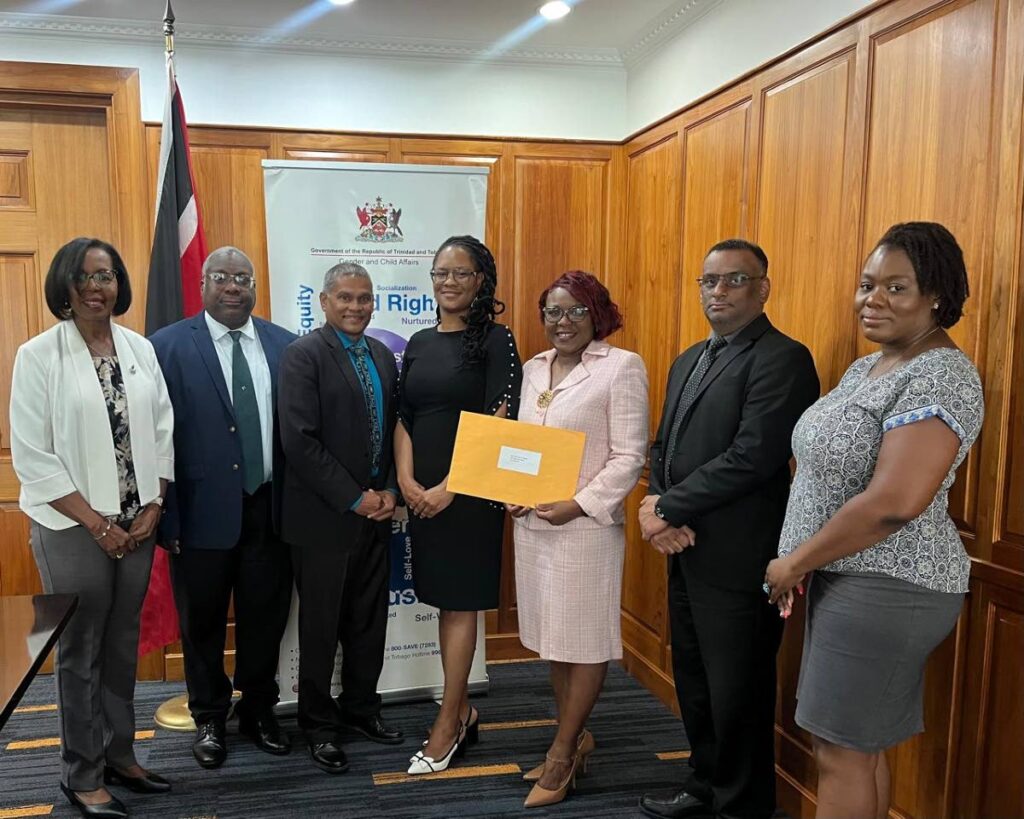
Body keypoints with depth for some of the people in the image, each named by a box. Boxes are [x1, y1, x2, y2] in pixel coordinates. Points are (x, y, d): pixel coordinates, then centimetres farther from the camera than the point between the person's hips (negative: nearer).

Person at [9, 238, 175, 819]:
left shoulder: (140, 349, 4)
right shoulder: (39, 355, -8)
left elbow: (164, 432, 7)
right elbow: (32, 456, -10)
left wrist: (153, 509, -2)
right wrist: (97, 524, -11)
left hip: (137, 525, 4)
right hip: (74, 528, -4)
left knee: (123, 644, 15)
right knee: (81, 651, 7)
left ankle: (119, 753, 31)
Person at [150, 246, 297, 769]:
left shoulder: (284, 345, 4)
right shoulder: (168, 346, -5)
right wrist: (166, 515, -12)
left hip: (270, 509, 3)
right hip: (204, 510, -2)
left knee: (265, 619, 15)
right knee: (202, 623, 14)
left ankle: (259, 711, 36)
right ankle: (209, 719, 35)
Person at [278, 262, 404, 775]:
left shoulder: (383, 356, 10)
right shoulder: (303, 356, -10)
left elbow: (396, 430, 12)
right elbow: (300, 441, -18)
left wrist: (390, 491, -3)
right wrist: (354, 499, -16)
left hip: (376, 511, 6)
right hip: (324, 516, -6)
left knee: (369, 620, 15)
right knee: (321, 625, 8)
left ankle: (360, 708, 33)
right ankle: (318, 724, 25)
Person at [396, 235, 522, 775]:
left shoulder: (496, 341, -6)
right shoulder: (420, 343, 11)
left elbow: (498, 422, -13)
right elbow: (403, 417, 9)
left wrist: (449, 487, -16)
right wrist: (406, 480, -5)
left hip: (469, 490, -5)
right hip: (420, 492, 6)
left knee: (460, 602, 3)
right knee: (445, 600, 12)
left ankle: (447, 727, 14)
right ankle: (462, 712, 26)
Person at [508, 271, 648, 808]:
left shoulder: (622, 366, -8)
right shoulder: (533, 368, 11)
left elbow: (630, 457, -12)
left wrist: (579, 505, -18)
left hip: (586, 525, -6)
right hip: (531, 523, 6)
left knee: (586, 639, 4)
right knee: (553, 637, 14)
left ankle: (563, 753, 19)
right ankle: (573, 739, 31)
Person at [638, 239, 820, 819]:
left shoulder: (782, 359, -13)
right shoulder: (689, 361, 16)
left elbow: (753, 456, -22)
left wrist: (668, 509, -15)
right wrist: (657, 505, -5)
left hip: (737, 558, -8)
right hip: (687, 549, 8)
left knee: (737, 693, 5)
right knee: (694, 681, 20)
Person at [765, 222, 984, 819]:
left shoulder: (940, 376, -18)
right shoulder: (867, 367, 12)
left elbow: (893, 503, -27)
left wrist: (794, 564, -16)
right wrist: (800, 564, 8)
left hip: (888, 587, -9)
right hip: (846, 576, 9)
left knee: (844, 750, 2)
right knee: (860, 745, 18)